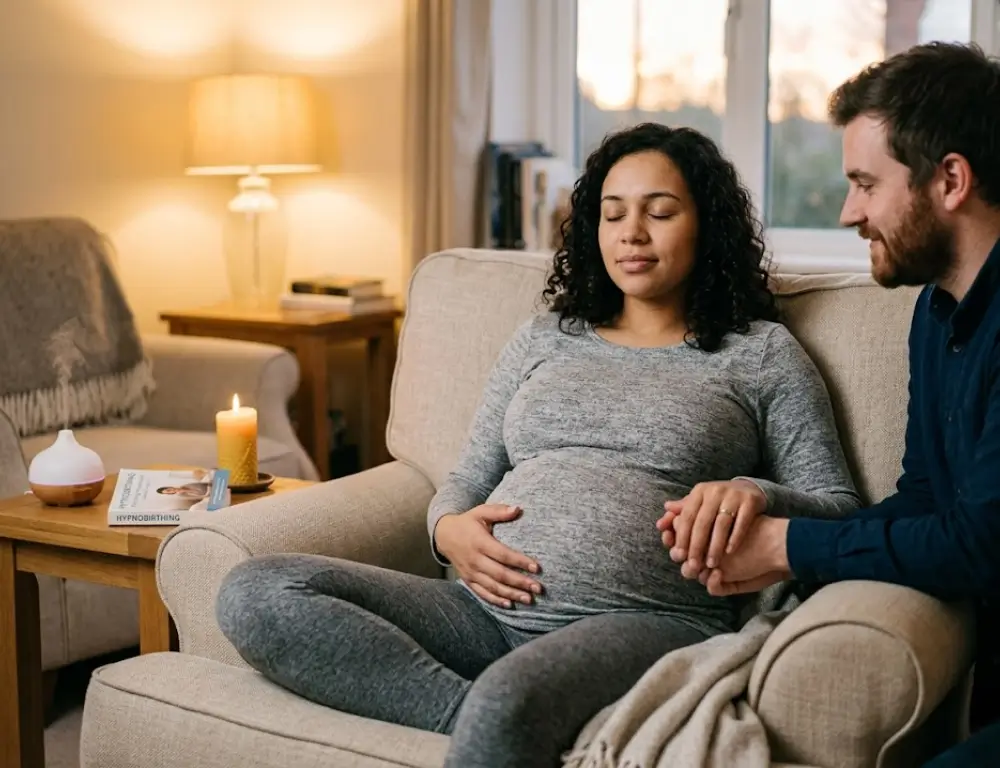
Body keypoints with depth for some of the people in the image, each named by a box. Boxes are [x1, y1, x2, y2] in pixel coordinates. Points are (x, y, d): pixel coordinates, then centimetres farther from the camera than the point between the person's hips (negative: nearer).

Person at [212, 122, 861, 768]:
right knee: (256, 595, -19)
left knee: (506, 705, -43)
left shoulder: (761, 353, 13)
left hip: (647, 621, -6)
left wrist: (756, 495, -15)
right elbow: (467, 480, 23)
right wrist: (448, 529, -2)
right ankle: (479, 716, -26)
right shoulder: (543, 340, 24)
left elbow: (840, 508, 9)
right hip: (492, 610, 6)